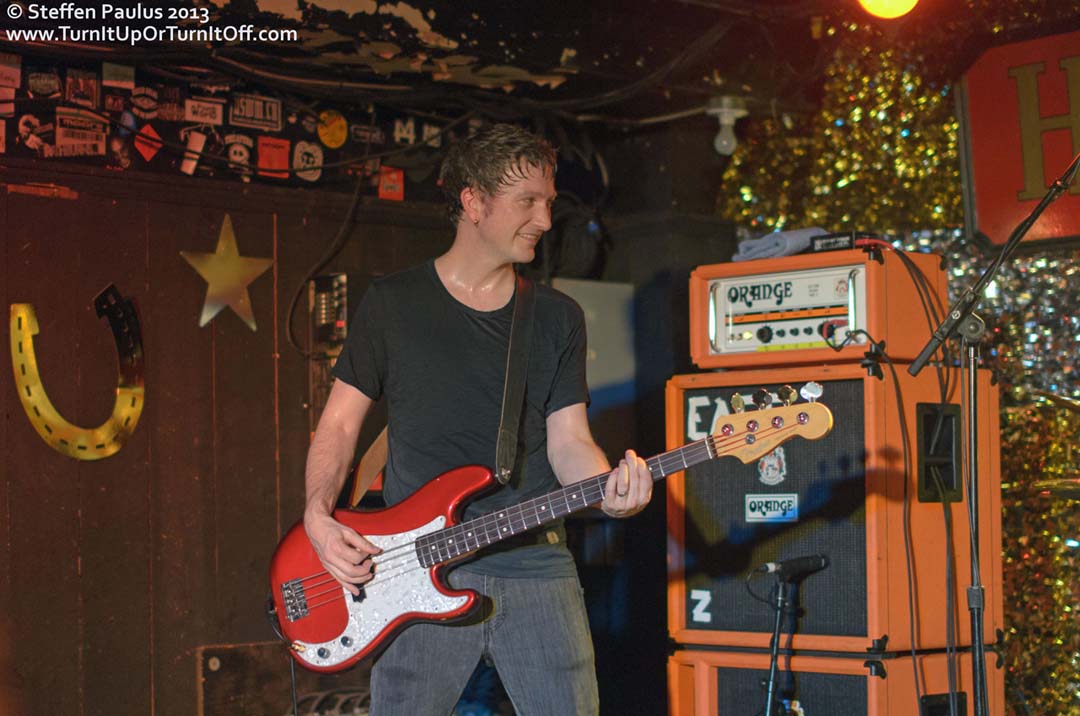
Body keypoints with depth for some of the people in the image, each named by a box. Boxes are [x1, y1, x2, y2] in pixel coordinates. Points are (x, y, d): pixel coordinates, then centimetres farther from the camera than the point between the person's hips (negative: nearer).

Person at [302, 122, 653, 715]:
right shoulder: (393, 303, 4)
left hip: (536, 563, 2)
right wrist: (318, 517, -12)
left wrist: (608, 488, -16)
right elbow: (340, 423, 6)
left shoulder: (558, 318, 11)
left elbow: (568, 440, 7)